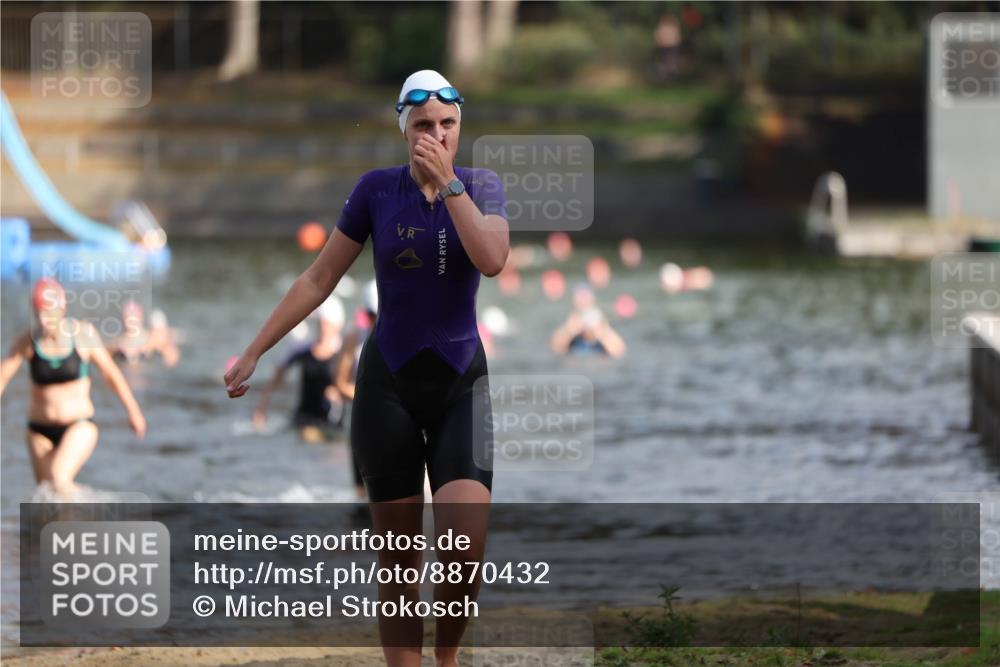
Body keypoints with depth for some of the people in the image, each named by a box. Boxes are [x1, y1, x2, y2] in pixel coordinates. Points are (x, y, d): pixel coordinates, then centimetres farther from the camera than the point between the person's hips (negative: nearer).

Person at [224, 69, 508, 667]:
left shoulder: (482, 187, 0)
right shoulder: (377, 189, -1)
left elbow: (492, 260, -19)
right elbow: (320, 278, 4)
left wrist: (447, 184, -19)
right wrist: (255, 352, 3)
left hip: (461, 382, 0)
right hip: (390, 383, 0)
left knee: (466, 550, -16)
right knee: (399, 560, -1)